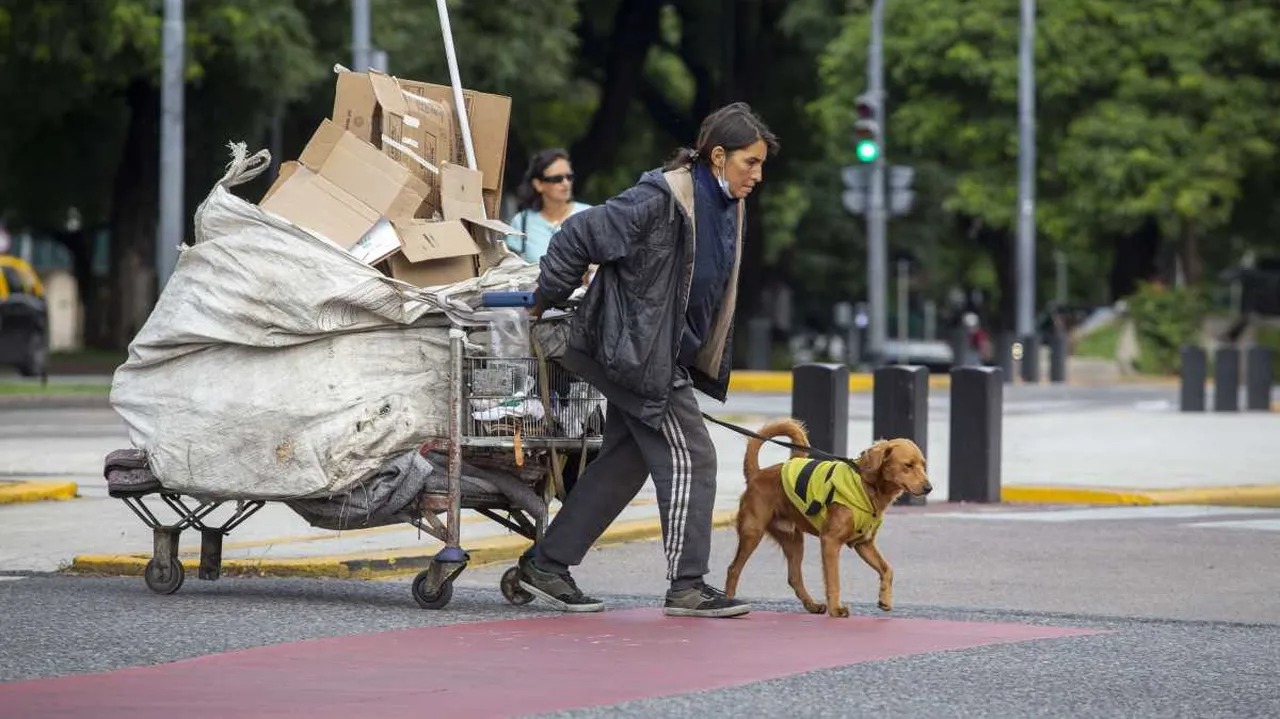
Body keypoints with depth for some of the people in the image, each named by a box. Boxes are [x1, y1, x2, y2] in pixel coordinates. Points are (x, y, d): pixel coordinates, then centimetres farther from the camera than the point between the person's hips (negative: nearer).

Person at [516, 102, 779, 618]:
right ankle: (687, 586, -3)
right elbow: (578, 237, -18)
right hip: (640, 353, -9)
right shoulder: (659, 201, -21)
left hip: (671, 356, 9)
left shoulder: (726, 209, 7)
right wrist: (545, 300, -8)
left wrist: (709, 362, 21)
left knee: (625, 463, 12)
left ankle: (545, 565, 19)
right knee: (688, 458, -8)